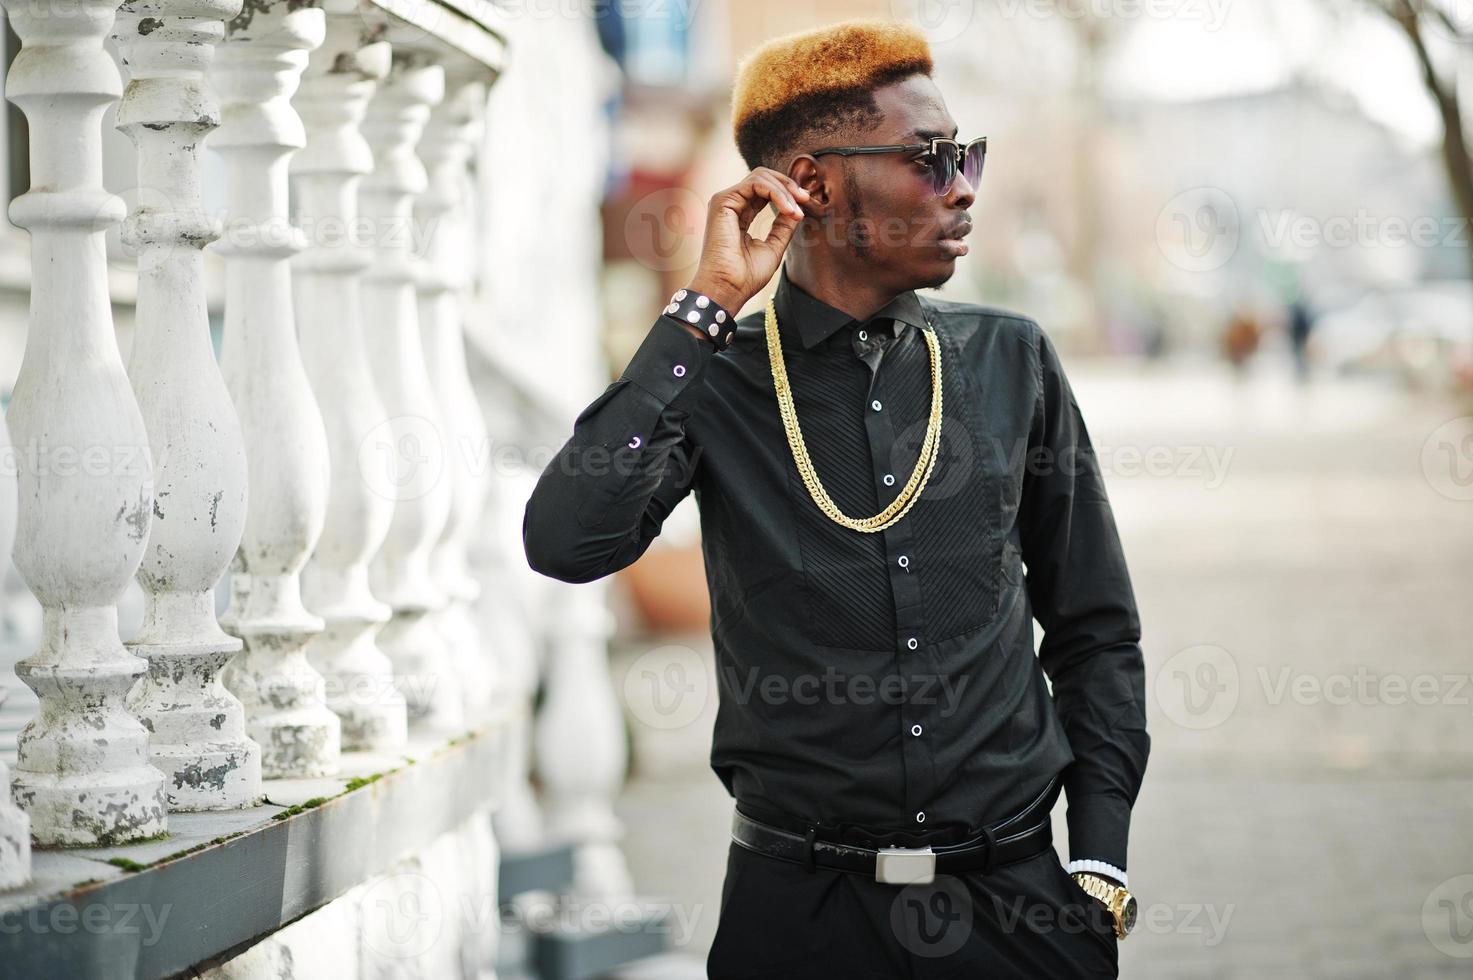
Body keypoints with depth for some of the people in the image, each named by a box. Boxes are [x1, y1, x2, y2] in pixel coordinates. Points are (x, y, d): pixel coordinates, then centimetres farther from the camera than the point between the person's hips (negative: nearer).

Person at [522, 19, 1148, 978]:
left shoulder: (1011, 360, 4)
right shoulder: (714, 377, -3)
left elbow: (1095, 632, 10)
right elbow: (568, 542, -21)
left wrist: (1100, 869, 2)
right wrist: (705, 308, -16)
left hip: (1017, 896, 2)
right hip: (802, 901, -2)